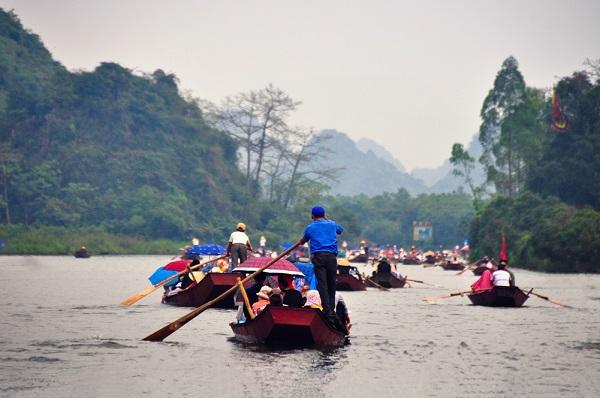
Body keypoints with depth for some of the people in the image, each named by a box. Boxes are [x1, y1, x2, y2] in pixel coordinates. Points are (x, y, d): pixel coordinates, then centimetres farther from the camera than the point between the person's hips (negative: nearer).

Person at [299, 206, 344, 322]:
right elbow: (340, 230, 39)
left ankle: (327, 312, -16)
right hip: (332, 256, 2)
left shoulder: (310, 227, 11)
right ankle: (332, 312, 8)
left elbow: (303, 241, 28)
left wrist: (300, 242, 52)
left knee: (322, 284, -6)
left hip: (318, 256, -2)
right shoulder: (332, 224, 16)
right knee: (332, 285, 7)